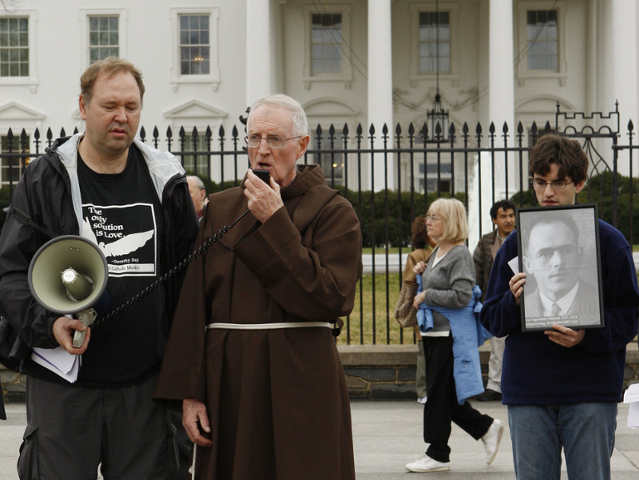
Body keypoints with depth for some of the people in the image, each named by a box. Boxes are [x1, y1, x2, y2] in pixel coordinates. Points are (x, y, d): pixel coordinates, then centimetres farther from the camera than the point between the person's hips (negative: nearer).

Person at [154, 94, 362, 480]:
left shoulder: (333, 212, 1)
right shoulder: (219, 210, 11)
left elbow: (332, 298, -13)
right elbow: (192, 306, 7)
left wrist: (275, 223, -12)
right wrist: (189, 391, -1)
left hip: (301, 383, -3)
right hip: (228, 383, 3)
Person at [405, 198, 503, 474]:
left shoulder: (460, 255, -14)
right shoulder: (437, 252, 15)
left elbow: (461, 296, -23)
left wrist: (426, 295, -16)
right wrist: (422, 275, 7)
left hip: (451, 334, -10)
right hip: (434, 332, 10)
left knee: (439, 393, -3)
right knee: (442, 394, 11)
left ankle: (438, 455, 6)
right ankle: (486, 428, 23)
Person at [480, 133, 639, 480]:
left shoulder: (609, 241, 2)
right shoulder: (516, 243, 9)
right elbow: (491, 319, 9)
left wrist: (587, 336, -18)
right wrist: (514, 301, -12)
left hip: (591, 390, -2)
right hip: (527, 390, 2)